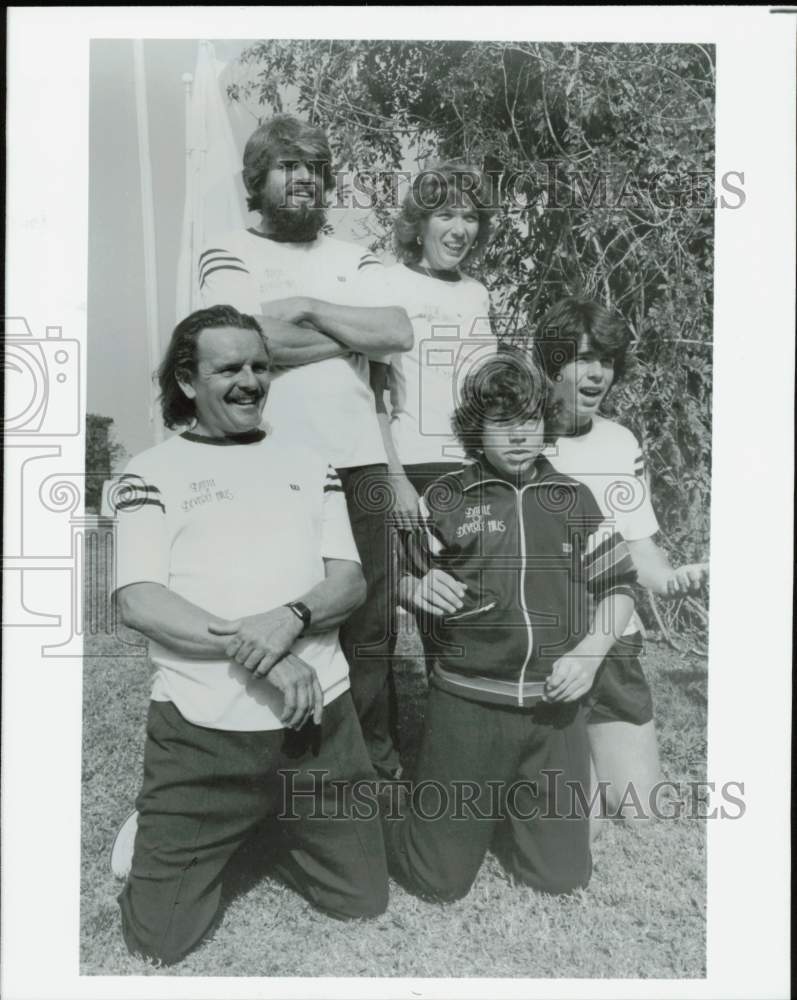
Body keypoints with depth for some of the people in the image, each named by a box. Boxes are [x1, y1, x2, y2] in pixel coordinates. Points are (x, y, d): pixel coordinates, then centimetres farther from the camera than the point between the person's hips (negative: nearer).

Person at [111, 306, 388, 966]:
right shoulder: (152, 473, 1)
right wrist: (251, 649, -21)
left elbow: (351, 582, 3)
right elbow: (136, 600, -10)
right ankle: (214, 839, 36)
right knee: (160, 938, 6)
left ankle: (273, 830, 40)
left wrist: (291, 618, -19)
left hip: (319, 717, 3)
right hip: (200, 730, -2)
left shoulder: (309, 463, 9)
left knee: (364, 901, 13)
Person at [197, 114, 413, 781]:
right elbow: (258, 342, -14)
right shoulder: (229, 253, 5)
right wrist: (356, 333, -2)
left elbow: (400, 334, 2)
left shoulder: (353, 258, 18)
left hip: (360, 461, 4)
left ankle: (373, 760, 25)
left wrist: (309, 308, -5)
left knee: (369, 626, 8)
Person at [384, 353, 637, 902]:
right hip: (468, 703, -2)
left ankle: (504, 810, 40)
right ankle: (389, 814, 36)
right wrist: (416, 587, -22)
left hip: (554, 708, 3)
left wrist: (590, 652, -6)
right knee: (440, 879, 6)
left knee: (563, 876, 12)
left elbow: (618, 584, 9)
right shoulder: (445, 497, -3)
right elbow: (393, 577, 1)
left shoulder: (574, 498, 5)